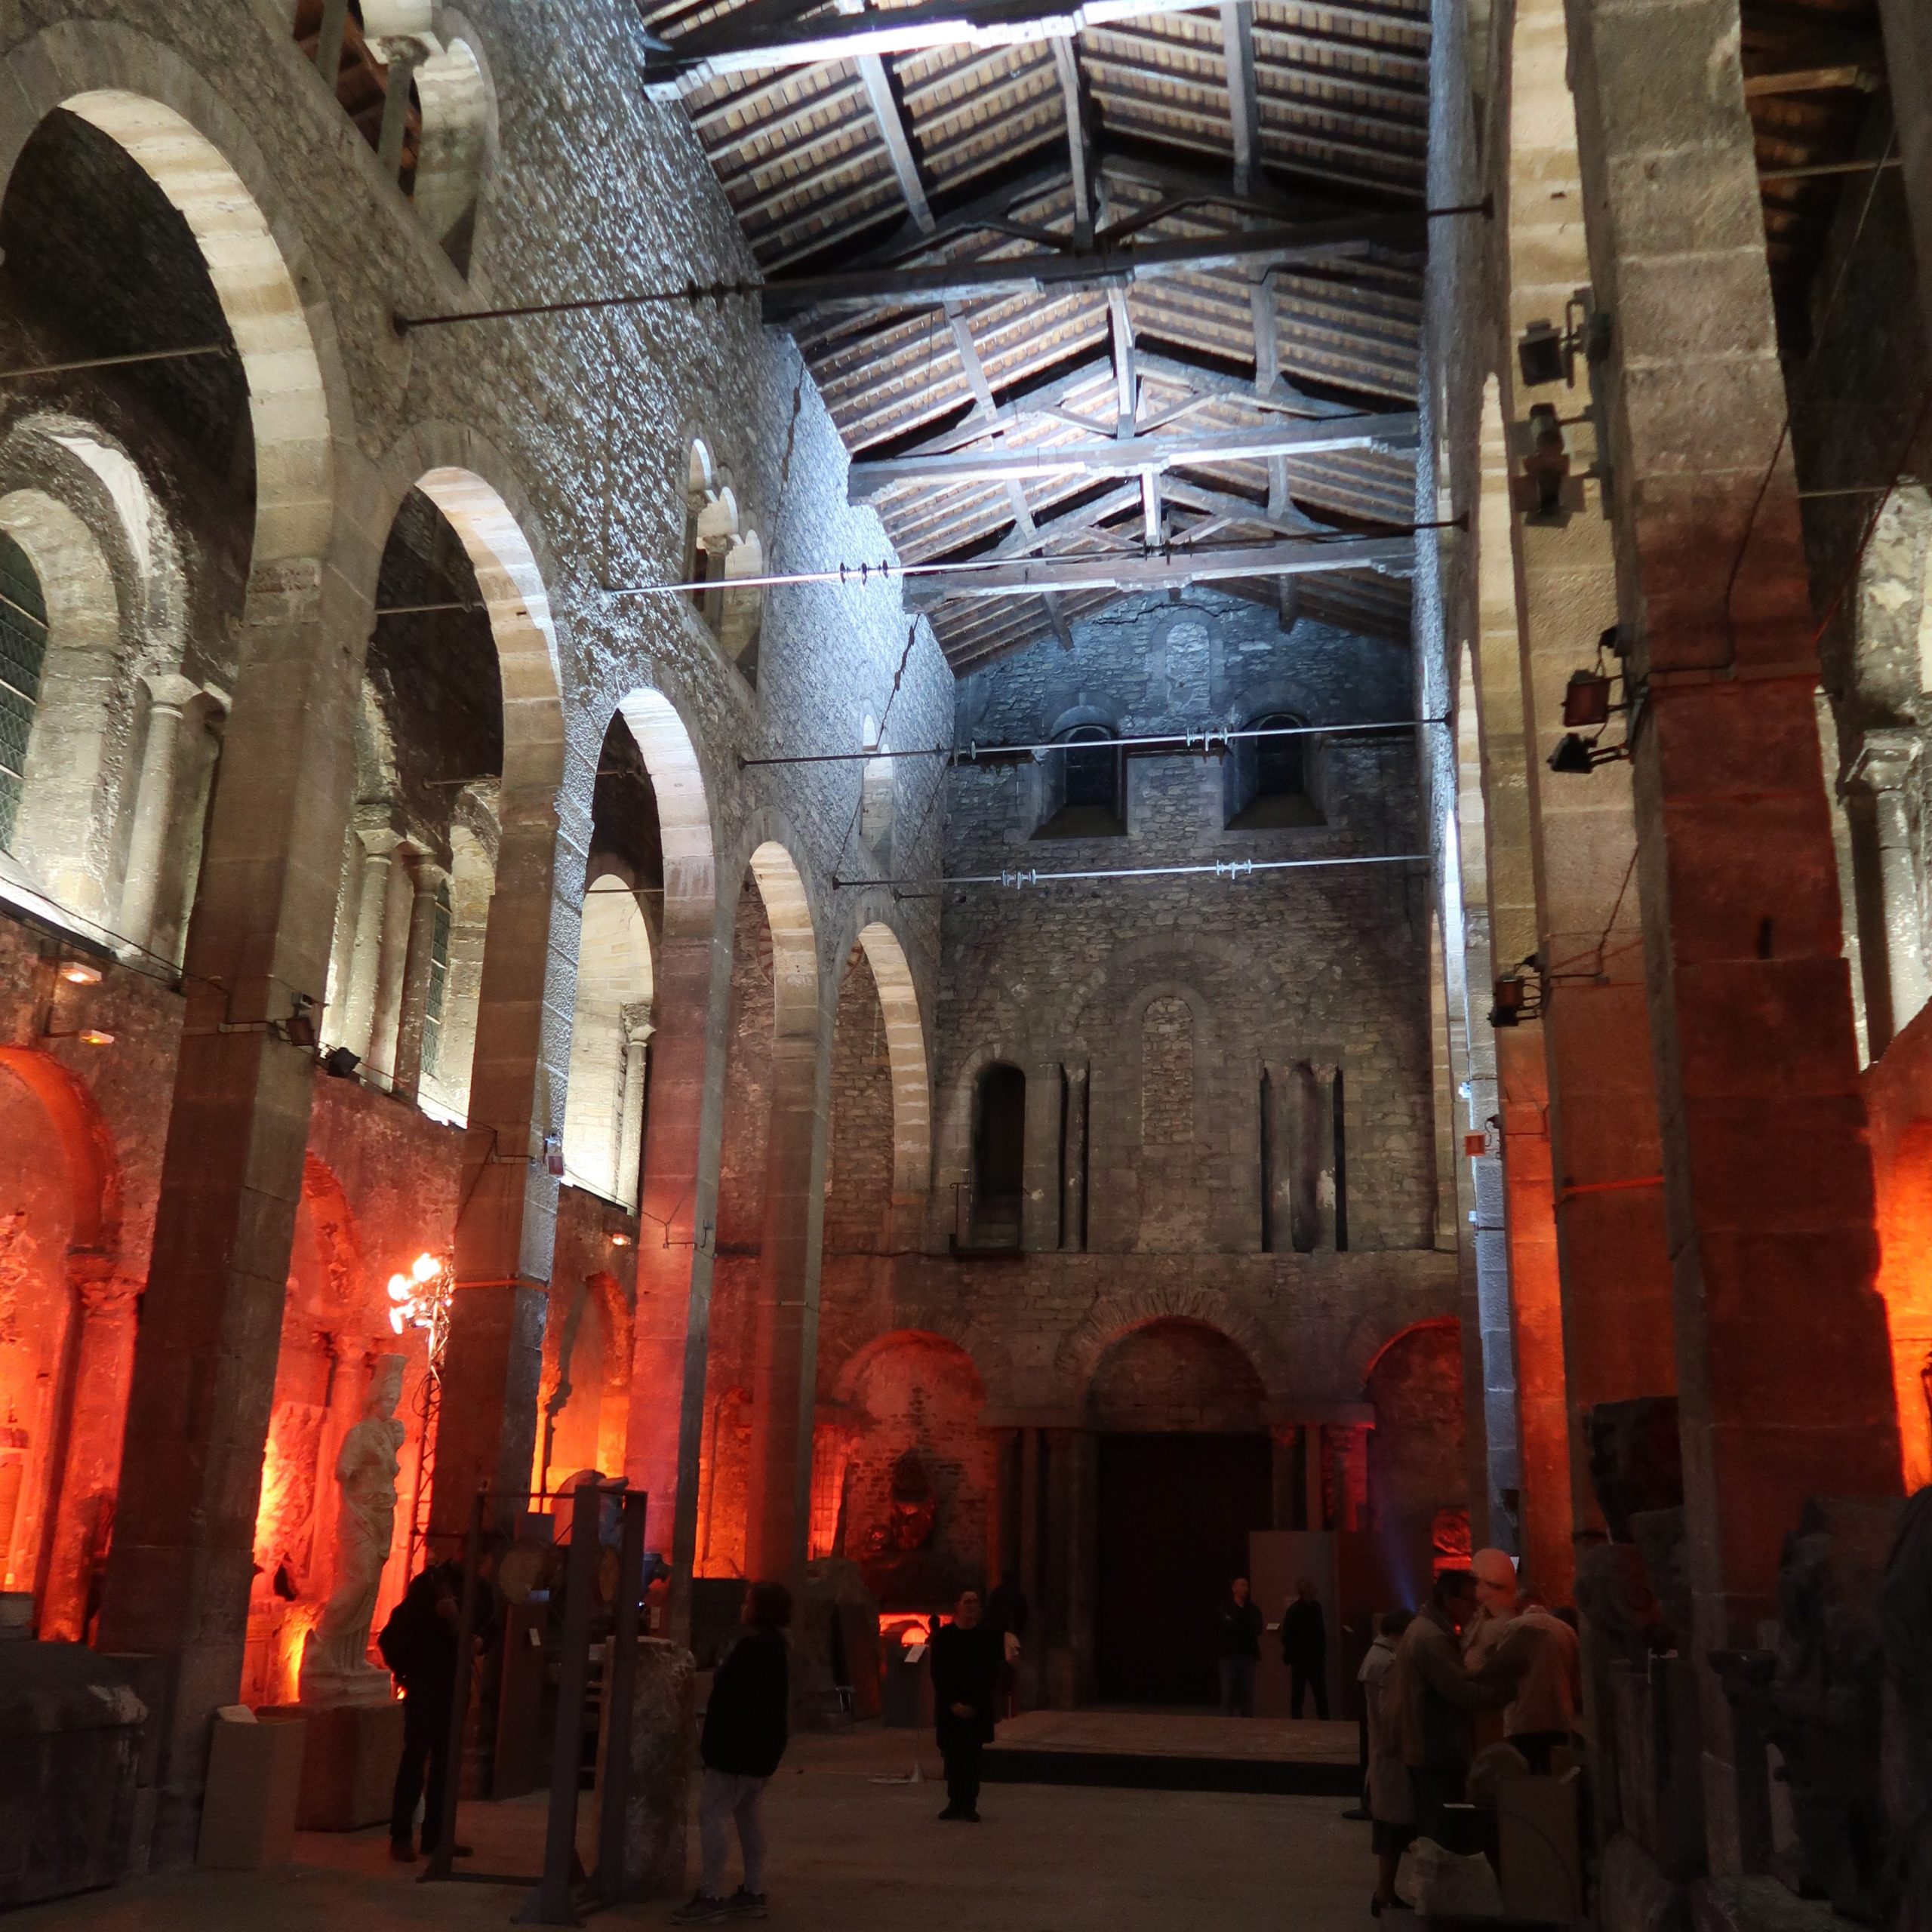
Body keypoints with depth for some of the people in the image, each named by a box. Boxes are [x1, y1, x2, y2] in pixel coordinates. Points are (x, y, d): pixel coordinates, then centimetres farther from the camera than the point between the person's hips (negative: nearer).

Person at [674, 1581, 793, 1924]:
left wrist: (714, 1744, -21)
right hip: (762, 1745, 11)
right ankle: (753, 1892, 21)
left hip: (741, 1745, -11)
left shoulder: (754, 1648, -20)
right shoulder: (773, 1645, 14)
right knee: (746, 1812, 17)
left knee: (713, 1813, -9)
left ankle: (710, 1897, -10)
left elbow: (736, 1699, -24)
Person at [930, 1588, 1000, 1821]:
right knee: (952, 1756, 4)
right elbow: (937, 1673, 0)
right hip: (949, 1708, 1)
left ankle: (969, 1806, 3)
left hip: (977, 1709, -1)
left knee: (972, 1756, -2)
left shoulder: (987, 1636, 0)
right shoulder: (943, 1636, 0)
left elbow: (991, 1673, 0)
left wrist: (975, 1705, -8)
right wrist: (953, 1703, -8)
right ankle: (955, 1803, 16)